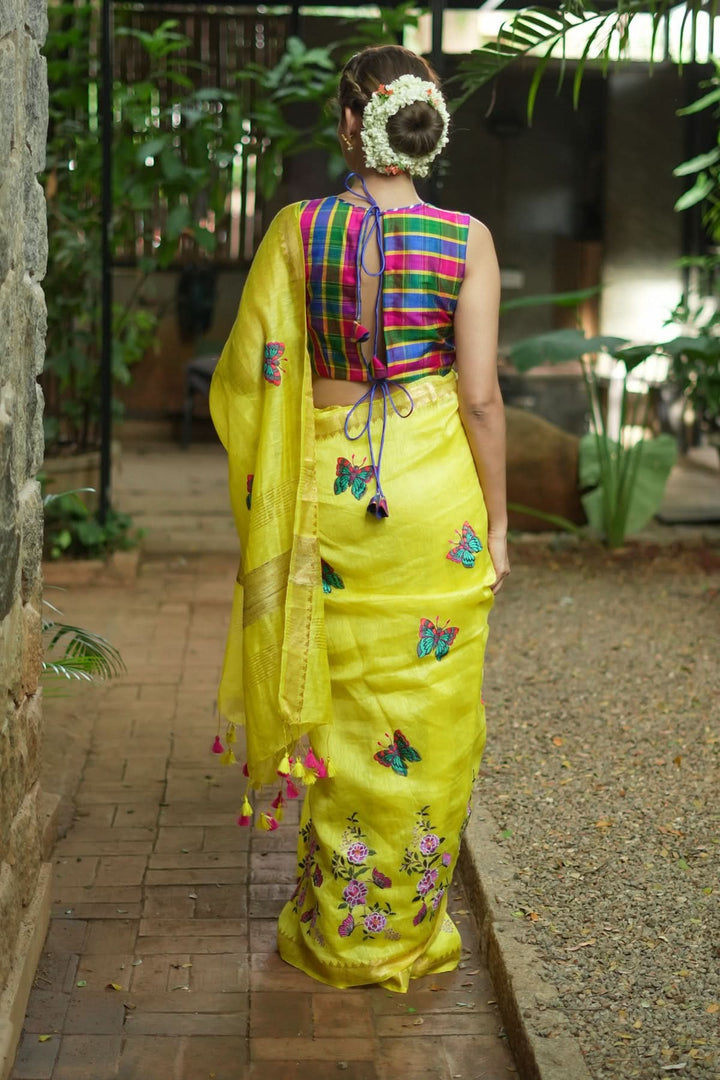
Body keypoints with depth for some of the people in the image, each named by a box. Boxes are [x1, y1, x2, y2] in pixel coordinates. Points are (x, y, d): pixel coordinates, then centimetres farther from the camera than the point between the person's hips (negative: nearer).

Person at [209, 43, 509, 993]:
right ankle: (411, 932, 23)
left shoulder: (297, 229, -3)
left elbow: (251, 372, -2)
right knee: (430, 716, 11)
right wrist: (496, 522, 2)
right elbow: (482, 395, -6)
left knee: (339, 710, 13)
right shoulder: (466, 239, -4)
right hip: (436, 489, 0)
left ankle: (339, 931, 25)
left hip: (328, 487, 1)